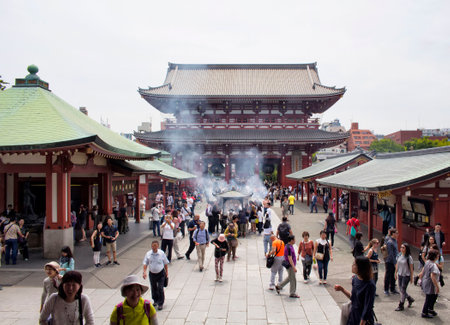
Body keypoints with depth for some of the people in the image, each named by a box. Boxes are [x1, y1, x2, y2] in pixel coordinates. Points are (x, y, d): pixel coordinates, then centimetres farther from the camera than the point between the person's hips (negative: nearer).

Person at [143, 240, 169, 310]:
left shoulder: (161, 253, -10)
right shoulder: (148, 254, -7)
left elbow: (165, 263, 2)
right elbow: (145, 263, -2)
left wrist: (166, 273, 4)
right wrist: (144, 272, -16)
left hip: (161, 273, -2)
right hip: (152, 273, 3)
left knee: (160, 289, -5)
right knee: (153, 288, 17)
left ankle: (160, 303, 8)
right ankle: (155, 300, 39)